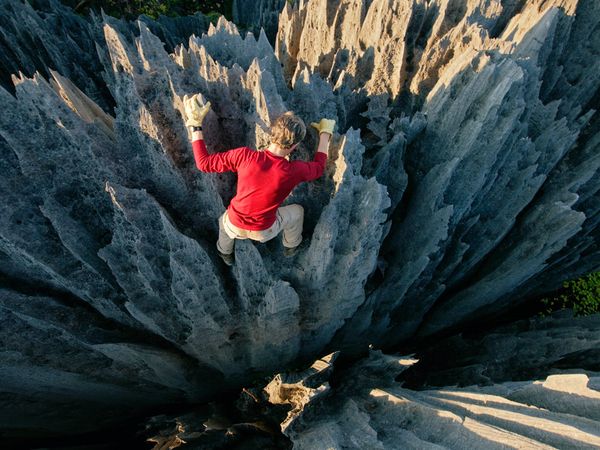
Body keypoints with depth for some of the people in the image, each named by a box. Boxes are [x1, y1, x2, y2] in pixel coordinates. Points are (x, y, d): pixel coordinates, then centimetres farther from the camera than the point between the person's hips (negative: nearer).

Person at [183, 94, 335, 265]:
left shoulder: (244, 156, -29)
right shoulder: (294, 171, -28)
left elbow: (203, 162, -18)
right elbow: (318, 167, -4)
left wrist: (195, 123, -13)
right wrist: (325, 133, 7)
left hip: (234, 225, 1)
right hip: (263, 231, 0)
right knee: (297, 211, 30)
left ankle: (225, 254, 63)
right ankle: (291, 246, 56)